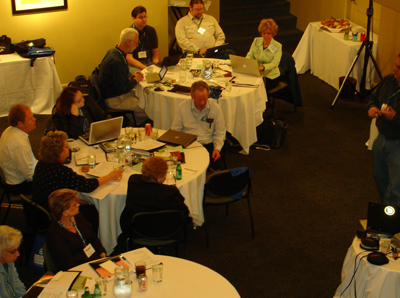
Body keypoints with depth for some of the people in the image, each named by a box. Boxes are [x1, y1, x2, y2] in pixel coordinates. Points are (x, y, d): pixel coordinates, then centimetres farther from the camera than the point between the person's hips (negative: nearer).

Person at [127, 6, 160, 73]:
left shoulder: (151, 30, 9)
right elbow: (128, 58, -11)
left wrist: (156, 64, -8)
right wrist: (145, 68, -22)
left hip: (149, 61, 5)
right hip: (134, 65, -4)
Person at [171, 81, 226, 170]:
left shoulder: (216, 108, 2)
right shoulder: (182, 107, 1)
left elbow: (219, 133, 10)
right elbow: (175, 131, 8)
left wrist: (217, 148, -6)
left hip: (208, 145, 1)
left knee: (217, 166, -25)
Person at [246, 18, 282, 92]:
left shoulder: (277, 46, -7)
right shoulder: (256, 41, 5)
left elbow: (275, 63, -18)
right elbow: (250, 55, 5)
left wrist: (263, 67, -38)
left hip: (271, 77, -4)